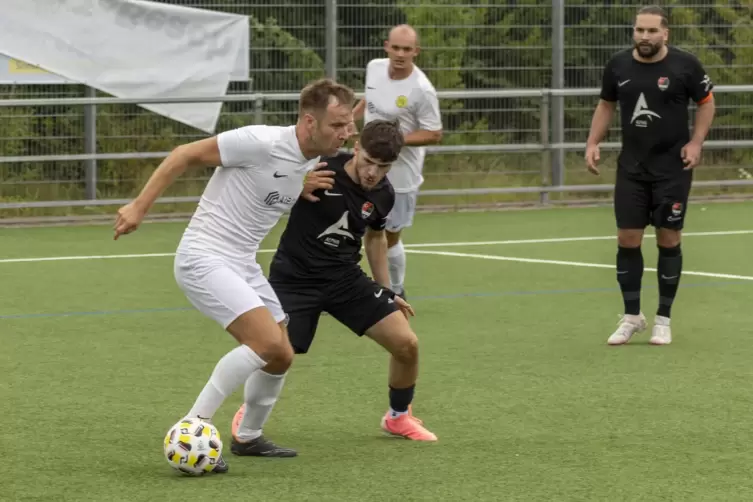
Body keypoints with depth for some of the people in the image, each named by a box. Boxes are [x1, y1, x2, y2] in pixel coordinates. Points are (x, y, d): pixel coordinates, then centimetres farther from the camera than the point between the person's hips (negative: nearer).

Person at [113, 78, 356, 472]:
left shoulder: (313, 163, 5)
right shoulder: (261, 143, -21)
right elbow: (185, 155, -14)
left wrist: (304, 190, -1)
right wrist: (139, 207, -15)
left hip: (244, 264, 9)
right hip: (203, 258, -9)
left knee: (281, 357, 11)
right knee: (267, 341, -23)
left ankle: (248, 438, 33)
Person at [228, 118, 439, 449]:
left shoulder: (383, 195, -3)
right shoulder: (320, 168, -22)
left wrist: (385, 290, 19)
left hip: (346, 278, 5)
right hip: (295, 277, -5)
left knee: (407, 344, -4)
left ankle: (398, 417, 25)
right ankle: (248, 424, 13)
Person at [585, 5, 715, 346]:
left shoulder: (685, 65, -10)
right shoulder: (618, 66, -1)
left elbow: (706, 101, 2)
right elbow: (606, 105, 14)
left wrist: (696, 142, -10)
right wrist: (593, 143, 3)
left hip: (673, 168, -3)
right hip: (631, 168, 3)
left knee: (668, 240, 2)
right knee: (627, 240, 1)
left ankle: (663, 319, 14)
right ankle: (632, 316, 15)